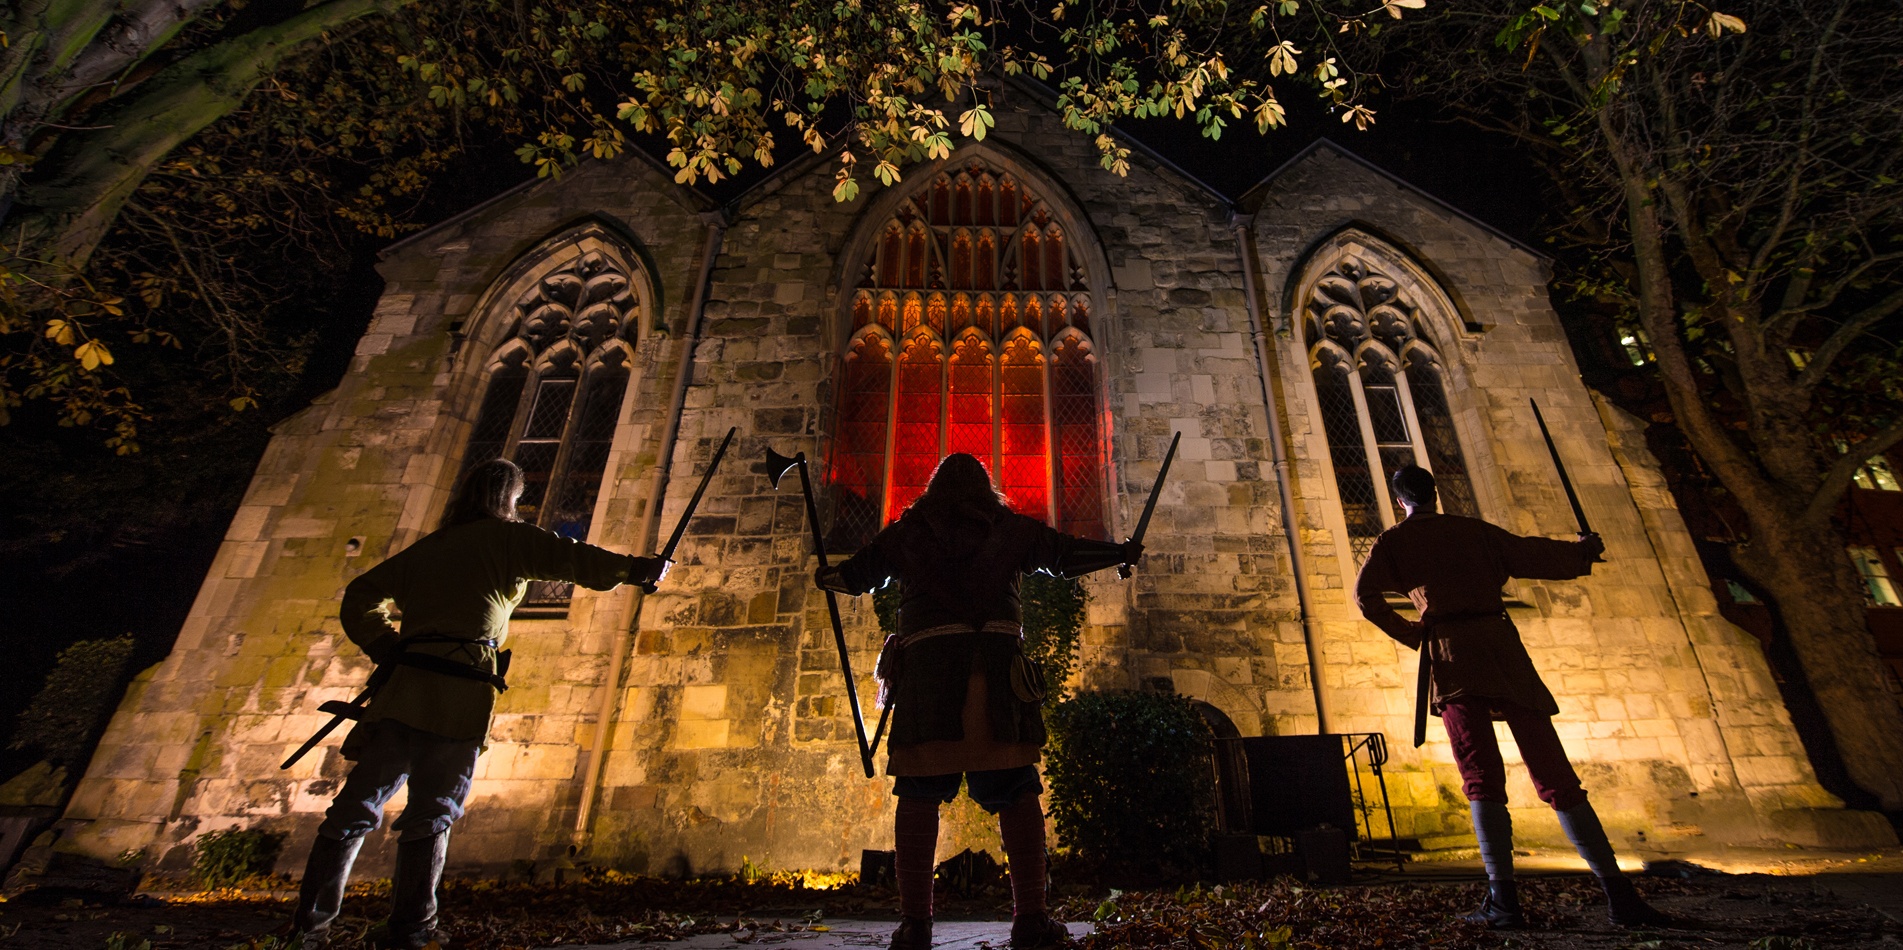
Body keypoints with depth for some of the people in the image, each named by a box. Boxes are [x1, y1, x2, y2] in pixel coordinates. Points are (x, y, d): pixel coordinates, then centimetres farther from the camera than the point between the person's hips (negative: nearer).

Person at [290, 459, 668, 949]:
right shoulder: (504, 538, 4)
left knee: (357, 806, 13)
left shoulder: (425, 548, 22)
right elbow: (565, 556, -10)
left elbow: (360, 597, 27)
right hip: (460, 691, -5)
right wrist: (632, 568, -12)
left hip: (404, 687, 6)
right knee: (431, 813, 1)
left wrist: (387, 647, 21)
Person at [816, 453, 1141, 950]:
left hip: (925, 660, 1)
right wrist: (1123, 552, 35)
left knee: (919, 793, 4)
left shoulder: (905, 531, 18)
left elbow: (856, 576, 23)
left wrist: (826, 575, 45)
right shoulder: (1009, 527, 16)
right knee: (1015, 791, 5)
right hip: (995, 660, 0)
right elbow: (1065, 553, 19)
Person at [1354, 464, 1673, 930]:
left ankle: (1503, 899, -12)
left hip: (1451, 655, -3)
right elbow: (1533, 555, 15)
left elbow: (1366, 593, -6)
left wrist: (1410, 634, 7)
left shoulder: (1393, 541, 7)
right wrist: (1582, 551, 36)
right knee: (1556, 775, 6)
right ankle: (1619, 894, 5)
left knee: (1482, 780, -3)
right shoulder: (1474, 530, 16)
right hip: (1502, 647, 3)